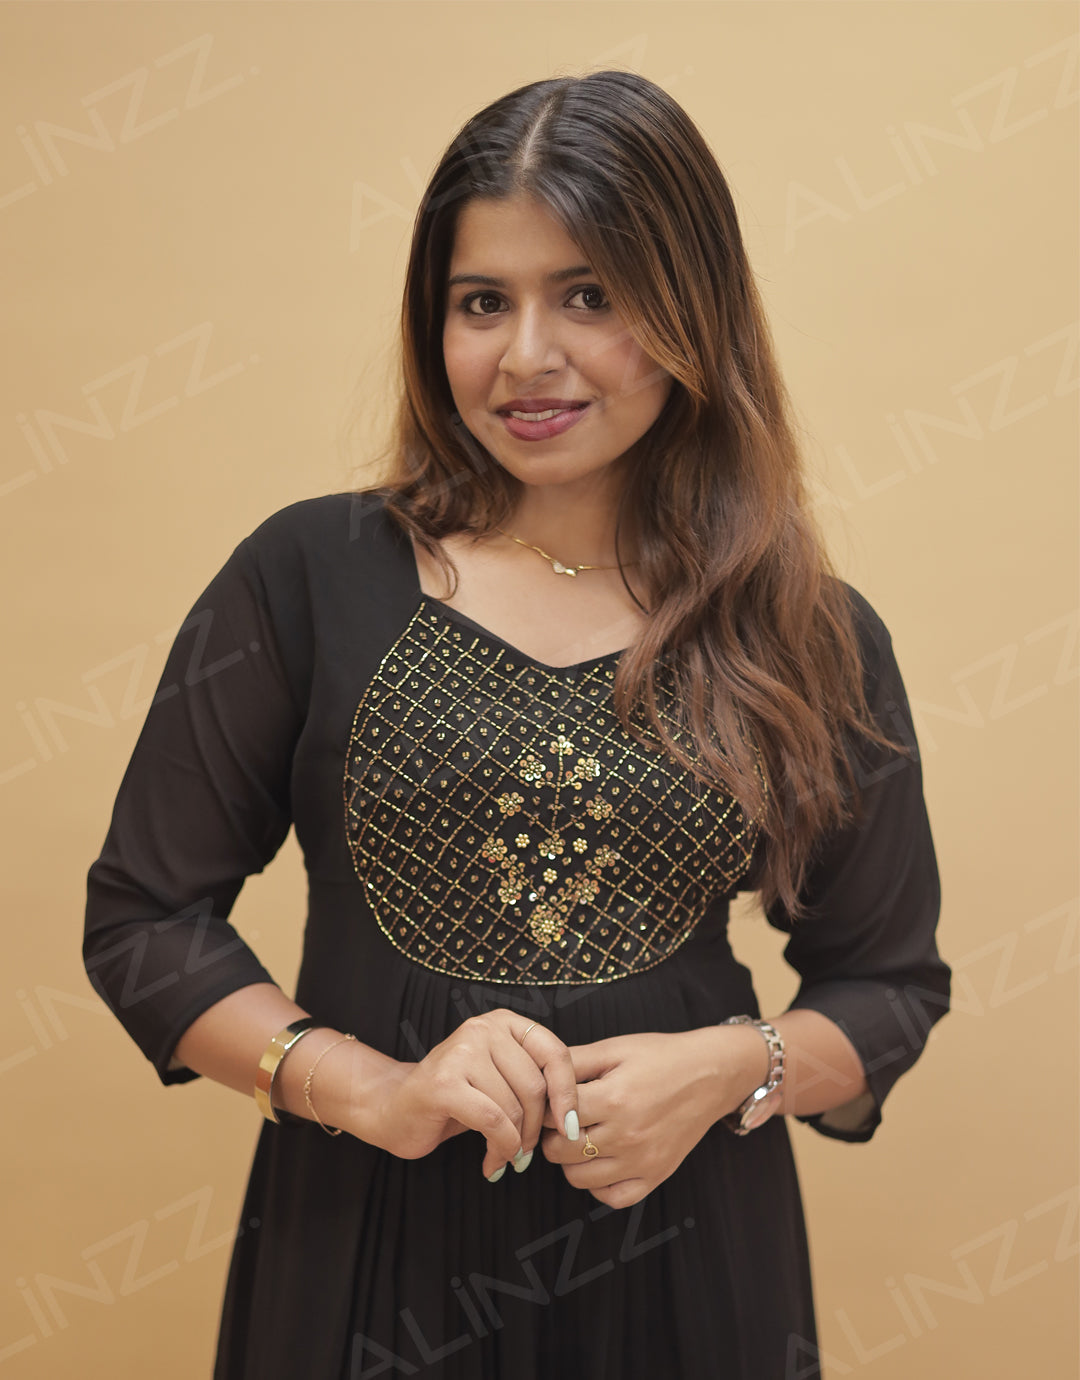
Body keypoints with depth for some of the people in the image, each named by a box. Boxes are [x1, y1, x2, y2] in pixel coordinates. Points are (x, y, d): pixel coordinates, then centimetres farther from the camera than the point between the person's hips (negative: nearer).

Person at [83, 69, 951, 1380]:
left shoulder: (816, 642, -2)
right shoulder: (309, 576, -6)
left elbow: (889, 978, 6)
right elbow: (140, 918, -2)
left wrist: (734, 1069, -13)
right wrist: (367, 1088, -15)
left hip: (683, 1246, 1)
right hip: (366, 1237, 0)